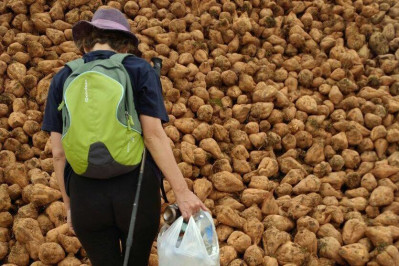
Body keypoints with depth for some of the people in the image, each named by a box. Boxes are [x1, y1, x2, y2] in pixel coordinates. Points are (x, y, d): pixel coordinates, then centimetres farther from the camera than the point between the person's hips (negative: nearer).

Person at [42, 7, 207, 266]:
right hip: (136, 191, -1)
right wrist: (182, 191, -9)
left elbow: (58, 152, 3)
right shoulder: (140, 70, -1)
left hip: (86, 195, 1)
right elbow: (154, 134, -11)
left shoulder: (62, 79, 5)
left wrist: (69, 204, 13)